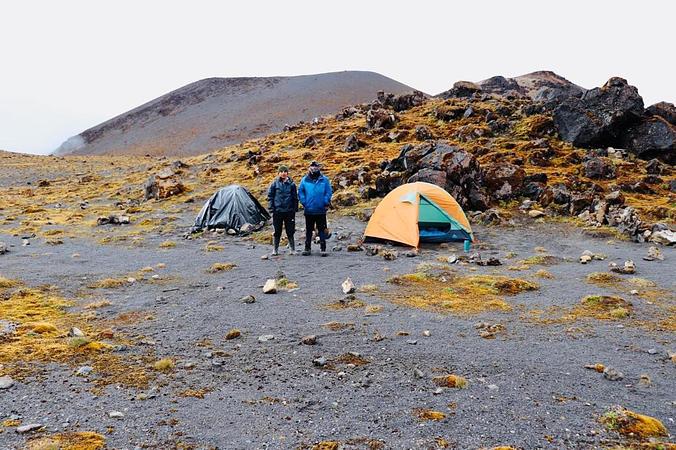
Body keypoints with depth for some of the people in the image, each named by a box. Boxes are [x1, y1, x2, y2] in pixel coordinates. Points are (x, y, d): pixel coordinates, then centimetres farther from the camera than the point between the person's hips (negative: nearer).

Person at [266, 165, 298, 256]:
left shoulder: (291, 184, 2)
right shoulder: (274, 183, 0)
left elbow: (295, 197, 9)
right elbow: (270, 196, 4)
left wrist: (295, 209, 5)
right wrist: (271, 209, -2)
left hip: (289, 211, 0)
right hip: (277, 211, 0)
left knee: (290, 231, 6)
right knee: (277, 231, 7)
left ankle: (293, 249, 16)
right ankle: (275, 249, 18)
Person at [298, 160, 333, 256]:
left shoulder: (324, 180, 0)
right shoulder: (305, 180, 3)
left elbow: (329, 192, 2)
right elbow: (300, 192, 8)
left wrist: (325, 203, -5)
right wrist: (304, 202, -1)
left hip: (321, 210, -1)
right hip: (309, 210, 1)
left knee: (322, 230, 2)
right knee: (308, 230, 10)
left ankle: (323, 249, 8)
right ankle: (307, 248, 19)